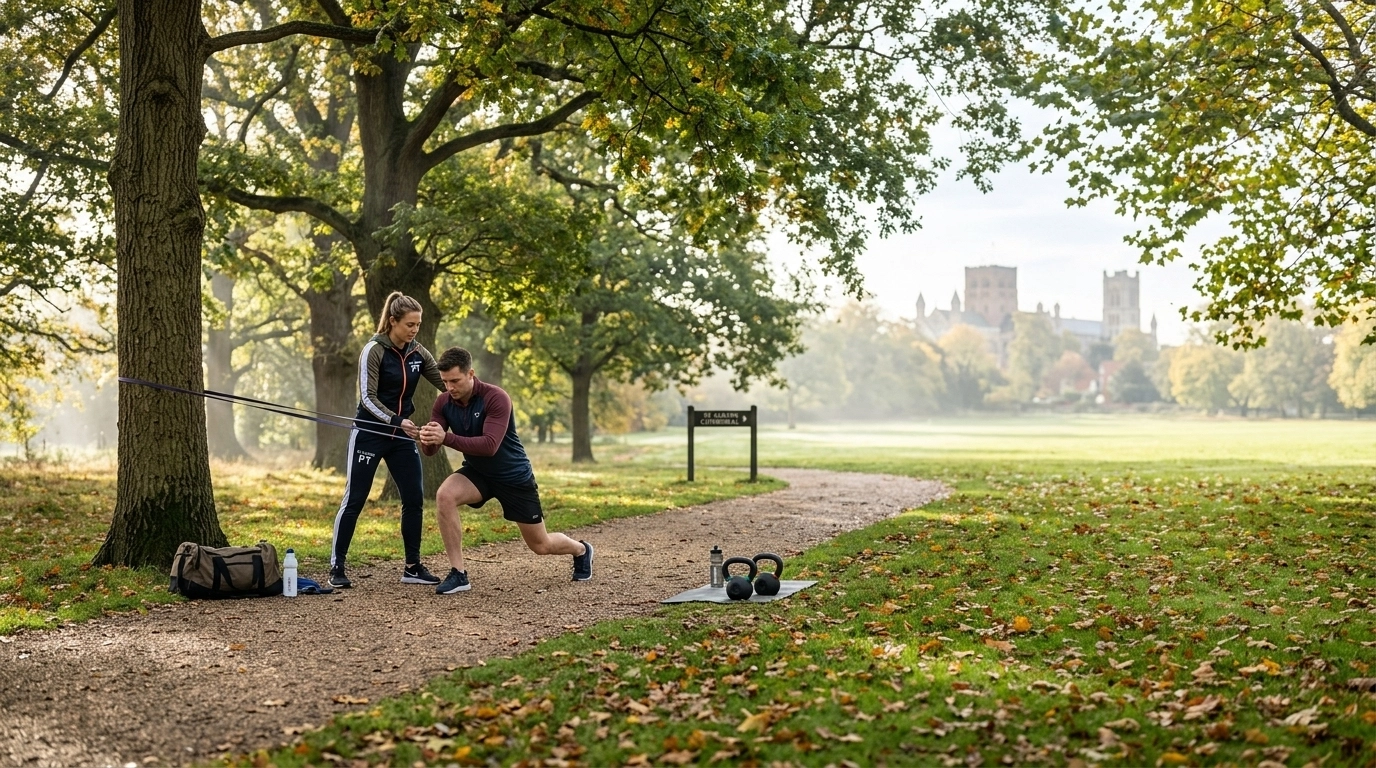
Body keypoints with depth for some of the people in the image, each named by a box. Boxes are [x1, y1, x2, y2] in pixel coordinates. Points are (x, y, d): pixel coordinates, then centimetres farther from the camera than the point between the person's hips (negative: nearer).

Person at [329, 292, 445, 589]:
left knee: (414, 499, 3)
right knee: (354, 500, -2)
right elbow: (368, 398, -17)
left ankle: (413, 567, 12)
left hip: (402, 435, 6)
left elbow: (446, 383, 3)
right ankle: (336, 567, 4)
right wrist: (396, 422, -30)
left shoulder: (418, 353, 2)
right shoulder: (374, 350, -13)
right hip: (369, 433, -6)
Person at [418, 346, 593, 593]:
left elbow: (489, 446, -38)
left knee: (541, 545, 8)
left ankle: (581, 550, 44)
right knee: (444, 496, -29)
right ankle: (458, 573, -18)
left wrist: (446, 437, -49)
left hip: (514, 476, -4)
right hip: (477, 472, 4)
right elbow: (429, 450, -14)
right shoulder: (443, 402, -12)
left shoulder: (495, 398, -28)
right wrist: (427, 439, -39)